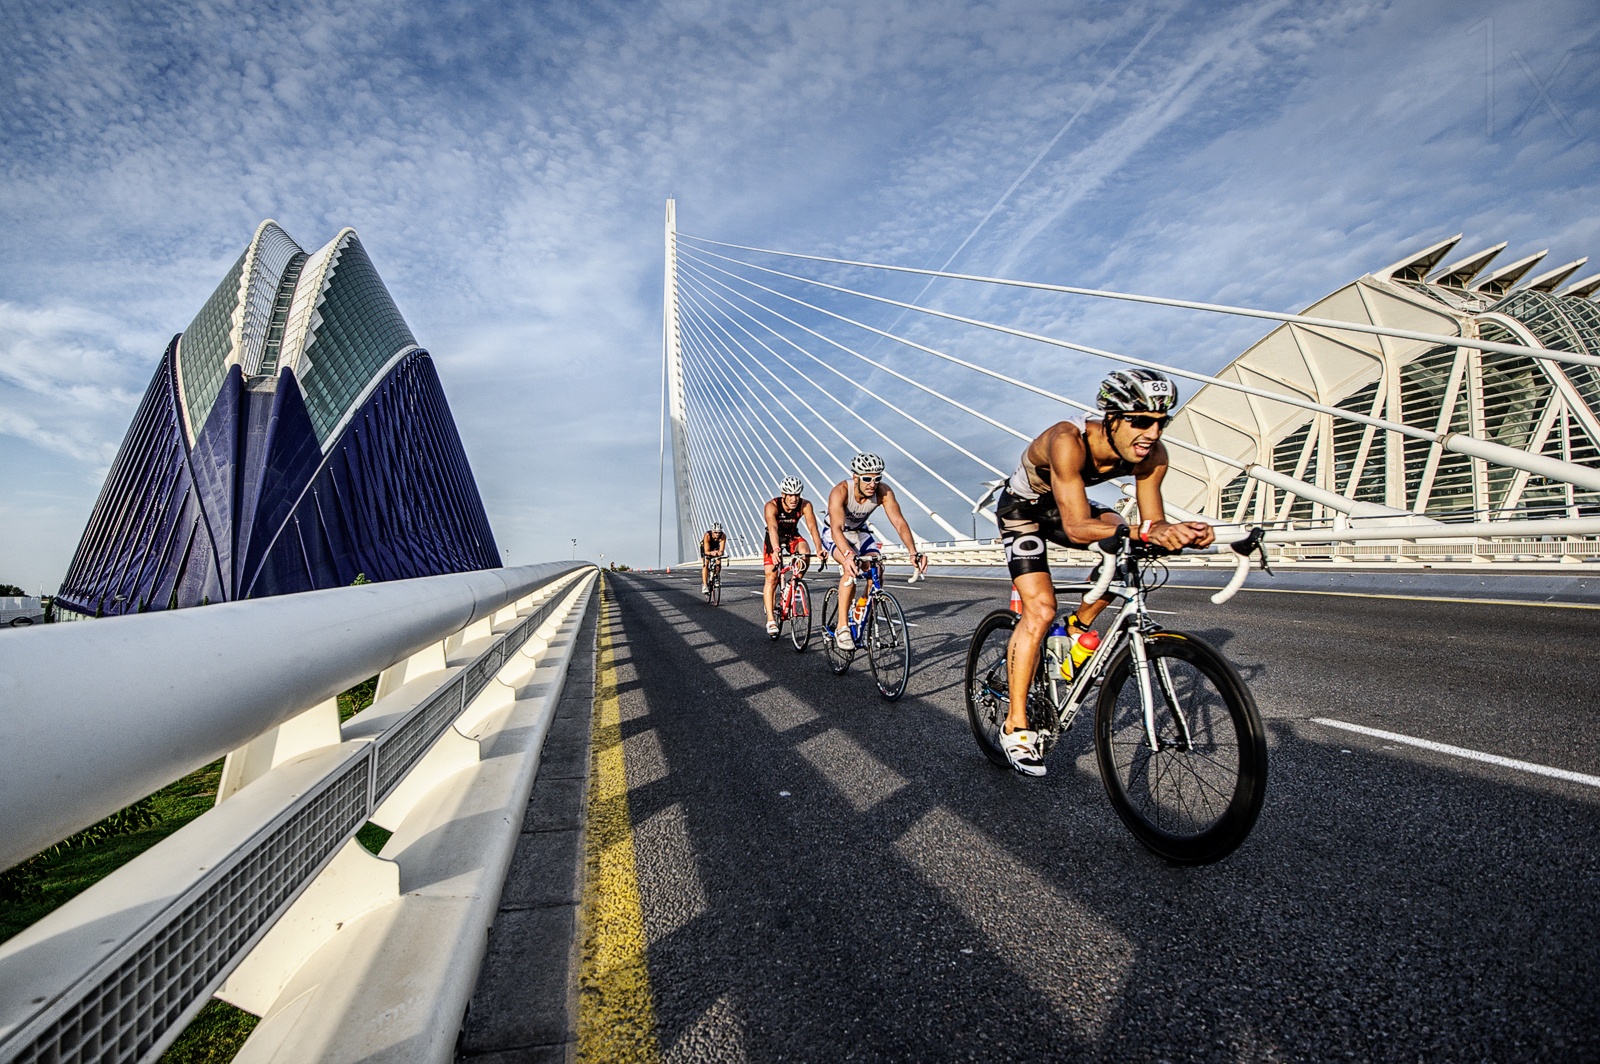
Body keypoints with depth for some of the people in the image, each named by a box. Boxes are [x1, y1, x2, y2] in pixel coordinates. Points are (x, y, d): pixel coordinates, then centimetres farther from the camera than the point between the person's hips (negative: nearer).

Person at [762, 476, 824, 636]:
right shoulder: (771, 506, -30)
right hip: (774, 540, -2)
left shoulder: (805, 505, -24)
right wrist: (776, 550, -62)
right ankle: (771, 620, -5)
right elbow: (772, 528, -45)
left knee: (805, 553, -31)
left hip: (793, 536, 2)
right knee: (771, 578, -10)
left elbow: (812, 527, -34)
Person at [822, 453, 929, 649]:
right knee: (851, 568, -31)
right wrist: (848, 554, -64)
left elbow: (899, 522, -32)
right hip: (834, 534, -4)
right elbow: (837, 528, -46)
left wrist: (913, 552, -48)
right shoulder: (840, 491, -34)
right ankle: (842, 628, -25)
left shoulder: (884, 492, -24)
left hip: (859, 532, 4)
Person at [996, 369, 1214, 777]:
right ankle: (1015, 725, -6)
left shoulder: (1151, 456, -20)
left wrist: (1177, 532, -38)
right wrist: (1146, 532, -54)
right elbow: (1078, 528, -42)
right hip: (1022, 506, -5)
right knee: (1040, 610, -18)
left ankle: (1078, 628, 5)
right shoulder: (1068, 441, -38)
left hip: (1063, 507, 6)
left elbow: (1152, 522, -17)